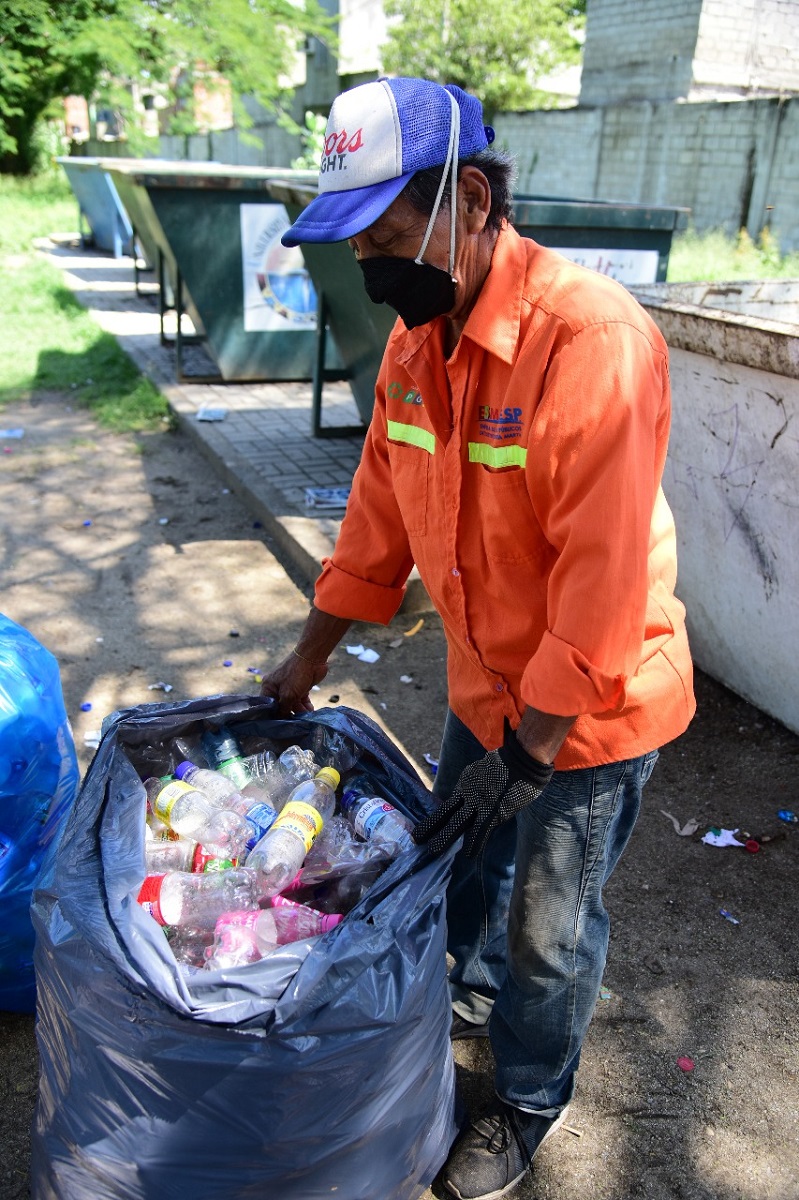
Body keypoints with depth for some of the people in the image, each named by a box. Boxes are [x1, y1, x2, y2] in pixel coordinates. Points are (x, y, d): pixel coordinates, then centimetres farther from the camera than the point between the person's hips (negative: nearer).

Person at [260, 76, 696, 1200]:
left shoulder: (592, 339, -29)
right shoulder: (417, 337, -3)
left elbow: (602, 584, -29)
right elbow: (380, 513, 6)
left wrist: (523, 756, -23)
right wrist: (309, 656, 11)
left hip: (589, 706, -7)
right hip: (485, 684, 7)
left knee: (549, 926, 12)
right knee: (465, 861, 26)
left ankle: (531, 1101, 42)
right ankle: (483, 994, 58)